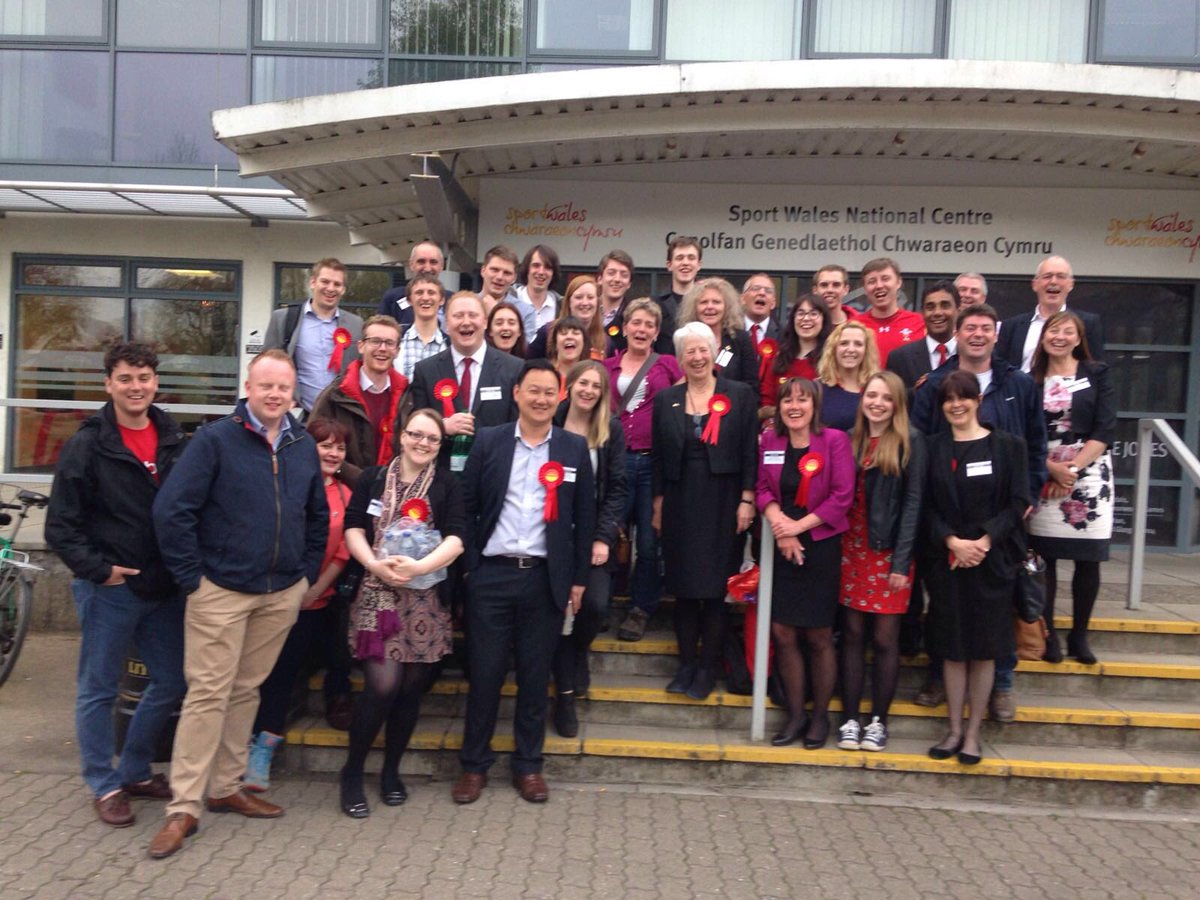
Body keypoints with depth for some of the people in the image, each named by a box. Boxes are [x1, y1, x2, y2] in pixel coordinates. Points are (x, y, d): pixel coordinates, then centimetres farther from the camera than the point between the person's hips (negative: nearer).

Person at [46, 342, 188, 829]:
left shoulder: (173, 440, 5)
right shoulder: (87, 445, -8)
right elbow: (61, 526, -8)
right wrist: (98, 568, -15)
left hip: (164, 586, 5)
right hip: (109, 587, -5)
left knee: (171, 682, 12)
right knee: (99, 689, 7)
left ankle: (135, 770, 31)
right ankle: (105, 785, 23)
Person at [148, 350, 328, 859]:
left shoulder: (304, 447, 8)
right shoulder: (215, 440, -9)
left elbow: (318, 516, 17)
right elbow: (171, 510, -13)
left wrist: (307, 572, 9)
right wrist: (192, 577, -13)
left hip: (282, 594, 5)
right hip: (220, 590, -5)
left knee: (246, 691, 14)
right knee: (208, 694, -1)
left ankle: (225, 787, 28)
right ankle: (183, 807, 9)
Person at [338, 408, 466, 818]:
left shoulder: (448, 485, 5)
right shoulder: (373, 478, 7)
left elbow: (456, 538, -5)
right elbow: (353, 528, 1)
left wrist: (419, 566, -21)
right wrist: (374, 564, -17)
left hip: (426, 598, 1)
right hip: (378, 594, -1)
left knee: (412, 686, 5)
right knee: (382, 684, -11)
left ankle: (391, 771, 26)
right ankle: (352, 773, 9)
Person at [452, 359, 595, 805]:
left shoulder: (575, 448, 4)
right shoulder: (488, 442, 2)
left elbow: (584, 517, 6)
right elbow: (467, 507, 3)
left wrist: (579, 578, 3)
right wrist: (469, 566, -3)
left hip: (546, 578, 1)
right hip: (492, 575, 0)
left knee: (535, 676, 9)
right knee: (484, 672, 5)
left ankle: (528, 765, 24)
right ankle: (474, 764, 21)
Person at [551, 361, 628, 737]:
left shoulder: (612, 429, 1)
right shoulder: (550, 424, -3)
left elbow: (616, 487, 1)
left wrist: (604, 537, -8)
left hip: (594, 532, 1)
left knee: (595, 605, -11)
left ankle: (577, 651, 24)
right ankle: (565, 692, 16)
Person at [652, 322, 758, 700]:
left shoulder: (740, 396, 0)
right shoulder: (665, 400, 7)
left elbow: (749, 452, -2)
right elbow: (657, 458, 8)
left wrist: (747, 500, -7)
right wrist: (658, 506, 5)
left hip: (722, 505, -2)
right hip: (680, 505, 2)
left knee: (715, 587, 2)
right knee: (683, 587, 7)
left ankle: (707, 668, 15)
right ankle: (686, 664, 19)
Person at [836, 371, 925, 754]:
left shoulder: (911, 442, -3)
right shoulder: (850, 440, 9)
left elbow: (912, 503, -7)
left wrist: (901, 561, -12)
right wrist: (836, 547, -2)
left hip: (889, 552, -3)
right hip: (851, 549, 3)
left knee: (885, 638, 2)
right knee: (852, 634, 6)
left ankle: (878, 720, 14)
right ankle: (850, 718, 13)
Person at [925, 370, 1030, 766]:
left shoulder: (1006, 445, 1)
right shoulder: (934, 448, 5)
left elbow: (1018, 503, -3)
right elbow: (927, 506, 1)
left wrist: (984, 542, -14)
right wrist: (952, 541, -14)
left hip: (992, 560, -1)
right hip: (947, 560, 1)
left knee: (984, 648, 5)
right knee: (952, 647, 6)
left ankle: (972, 734, 16)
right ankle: (954, 730, 18)